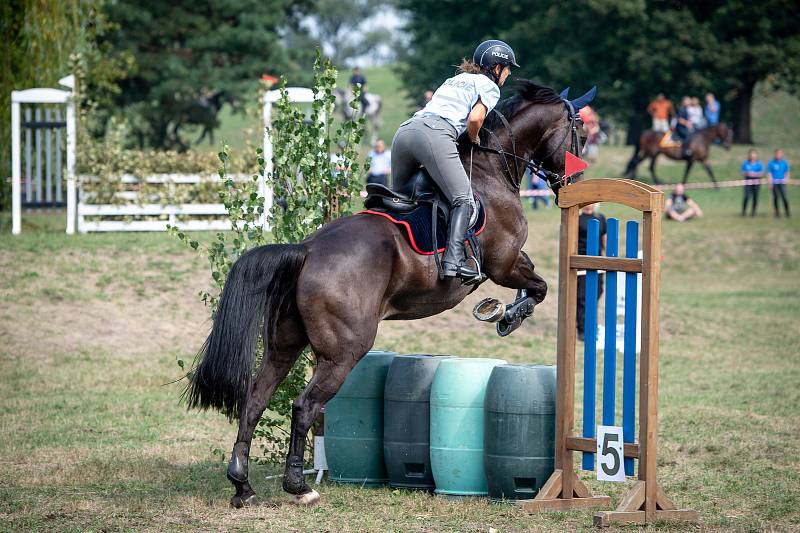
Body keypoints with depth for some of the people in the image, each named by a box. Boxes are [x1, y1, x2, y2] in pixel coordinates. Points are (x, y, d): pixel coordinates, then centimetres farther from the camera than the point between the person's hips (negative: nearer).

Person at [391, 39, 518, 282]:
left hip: (404, 131, 7)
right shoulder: (489, 86, 14)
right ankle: (454, 259, -28)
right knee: (464, 201, -10)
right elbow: (475, 118, -3)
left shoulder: (455, 79, 36)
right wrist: (474, 139, 16)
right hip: (435, 135, -7)